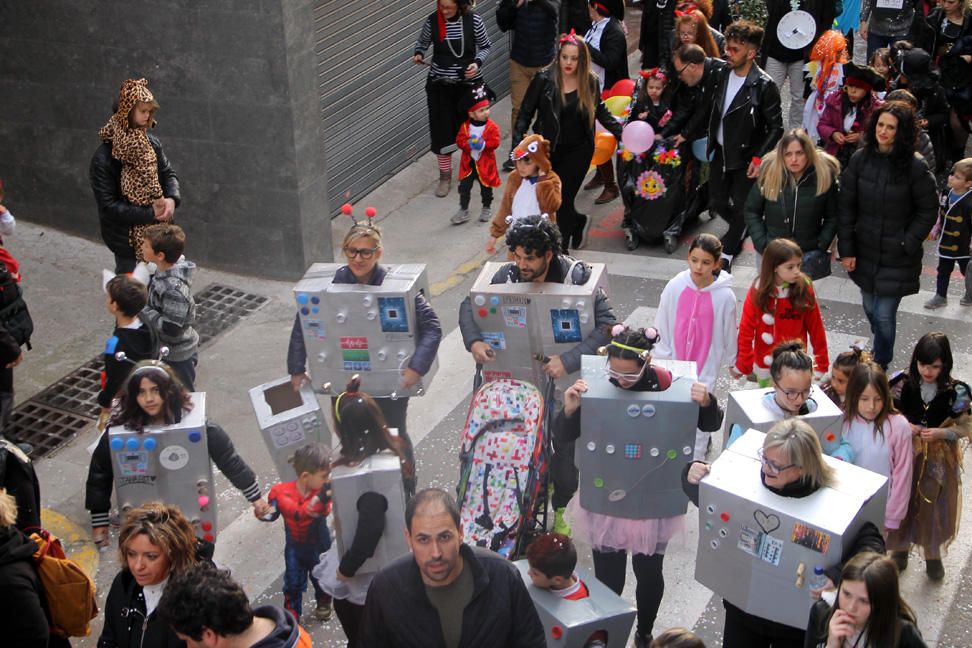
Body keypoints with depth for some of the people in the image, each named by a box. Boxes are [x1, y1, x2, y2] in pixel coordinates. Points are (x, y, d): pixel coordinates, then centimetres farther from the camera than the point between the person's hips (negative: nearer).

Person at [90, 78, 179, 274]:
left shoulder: (151, 143, -5)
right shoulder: (104, 158, -20)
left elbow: (168, 173, 4)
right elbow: (108, 206, -20)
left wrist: (172, 199, -18)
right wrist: (149, 213, -23)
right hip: (127, 241, -5)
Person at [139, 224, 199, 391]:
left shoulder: (174, 288, -36)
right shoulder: (166, 270, -9)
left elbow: (171, 328, -32)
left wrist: (141, 309, -27)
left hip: (178, 355, -9)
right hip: (164, 348, 9)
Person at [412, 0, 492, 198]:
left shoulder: (474, 21, -12)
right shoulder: (432, 21, -9)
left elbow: (485, 46, 2)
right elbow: (422, 42, 9)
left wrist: (477, 63, -16)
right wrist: (418, 54, -12)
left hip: (469, 83, -1)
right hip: (440, 85, 1)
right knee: (442, 129, 2)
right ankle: (445, 176, 18)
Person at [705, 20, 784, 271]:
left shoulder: (764, 86, -20)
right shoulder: (723, 73, -3)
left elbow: (776, 127, -14)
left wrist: (758, 158, -18)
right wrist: (711, 141, 11)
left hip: (745, 157, -6)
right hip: (721, 152, 6)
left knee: (741, 207, 3)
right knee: (717, 202, 14)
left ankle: (727, 252, 20)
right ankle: (740, 230, 43)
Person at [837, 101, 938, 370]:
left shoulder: (915, 168, -13)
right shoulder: (860, 159, -4)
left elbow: (927, 213, -4)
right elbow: (846, 207, 1)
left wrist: (906, 244, -11)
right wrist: (846, 249, -1)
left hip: (897, 258, -4)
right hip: (865, 253, 4)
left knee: (884, 315, -3)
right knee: (870, 309, 19)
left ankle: (880, 365, 16)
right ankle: (883, 351, 44)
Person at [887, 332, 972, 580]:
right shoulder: (903, 383, -10)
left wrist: (940, 433, -22)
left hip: (939, 459, -1)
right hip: (906, 454, 1)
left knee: (933, 506, 9)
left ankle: (933, 554, 32)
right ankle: (900, 546, 38)